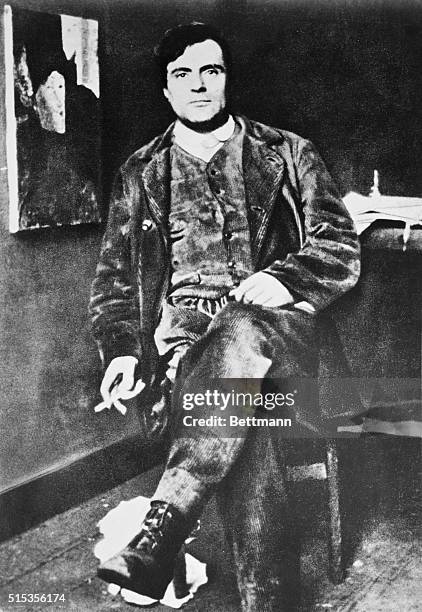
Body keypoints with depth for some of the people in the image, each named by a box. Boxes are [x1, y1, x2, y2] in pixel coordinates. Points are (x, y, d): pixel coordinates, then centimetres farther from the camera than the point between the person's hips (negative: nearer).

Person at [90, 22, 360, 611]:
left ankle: (157, 534, -40)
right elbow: (114, 279, 16)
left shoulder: (289, 154, 13)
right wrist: (121, 349, -3)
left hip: (279, 326, -1)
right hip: (183, 332, 1)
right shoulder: (140, 175, 17)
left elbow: (342, 251, 8)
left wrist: (283, 279, -14)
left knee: (242, 335, -40)